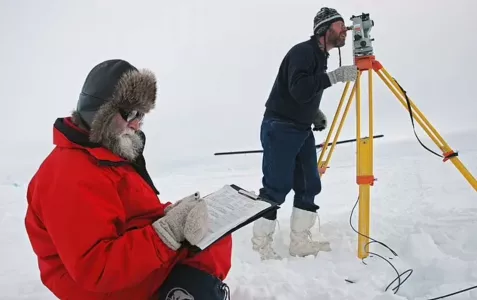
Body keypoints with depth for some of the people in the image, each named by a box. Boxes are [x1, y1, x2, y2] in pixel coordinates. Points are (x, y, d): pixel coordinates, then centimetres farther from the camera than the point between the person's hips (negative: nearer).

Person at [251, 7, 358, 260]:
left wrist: (315, 113, 12)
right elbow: (299, 90, -29)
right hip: (280, 128, -10)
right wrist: (336, 76, -30)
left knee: (309, 186, 8)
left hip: (302, 130, 10)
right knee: (276, 188, -6)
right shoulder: (302, 52, -13)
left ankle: (300, 242, 18)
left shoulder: (320, 57, 16)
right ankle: (260, 244, 8)